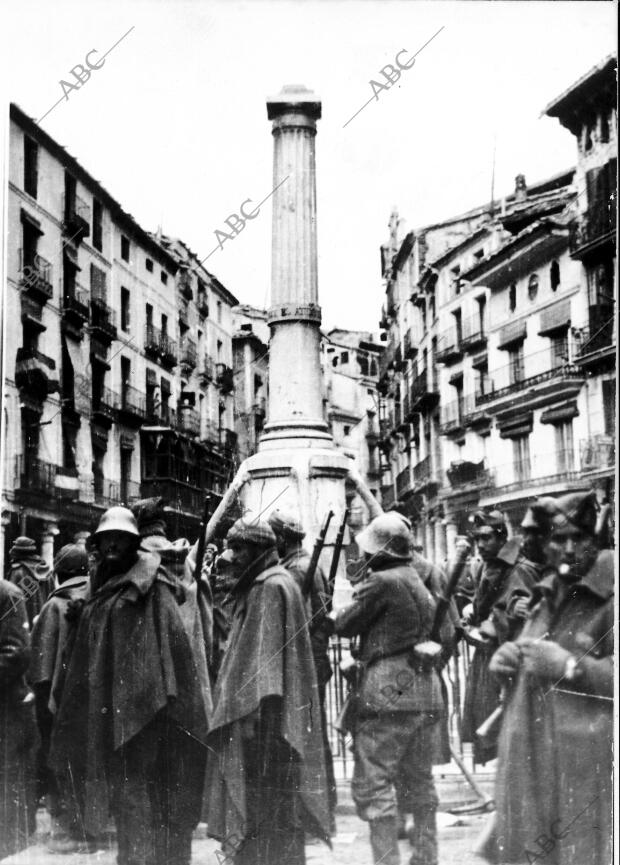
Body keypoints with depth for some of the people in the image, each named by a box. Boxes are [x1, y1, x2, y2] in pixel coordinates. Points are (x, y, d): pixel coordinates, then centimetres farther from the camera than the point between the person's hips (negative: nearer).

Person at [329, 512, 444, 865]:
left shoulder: (382, 581, -12)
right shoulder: (420, 581, 13)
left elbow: (346, 625, -5)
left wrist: (330, 613, 15)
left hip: (388, 691, -9)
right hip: (425, 691, 9)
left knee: (373, 784, -5)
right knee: (421, 780, 16)